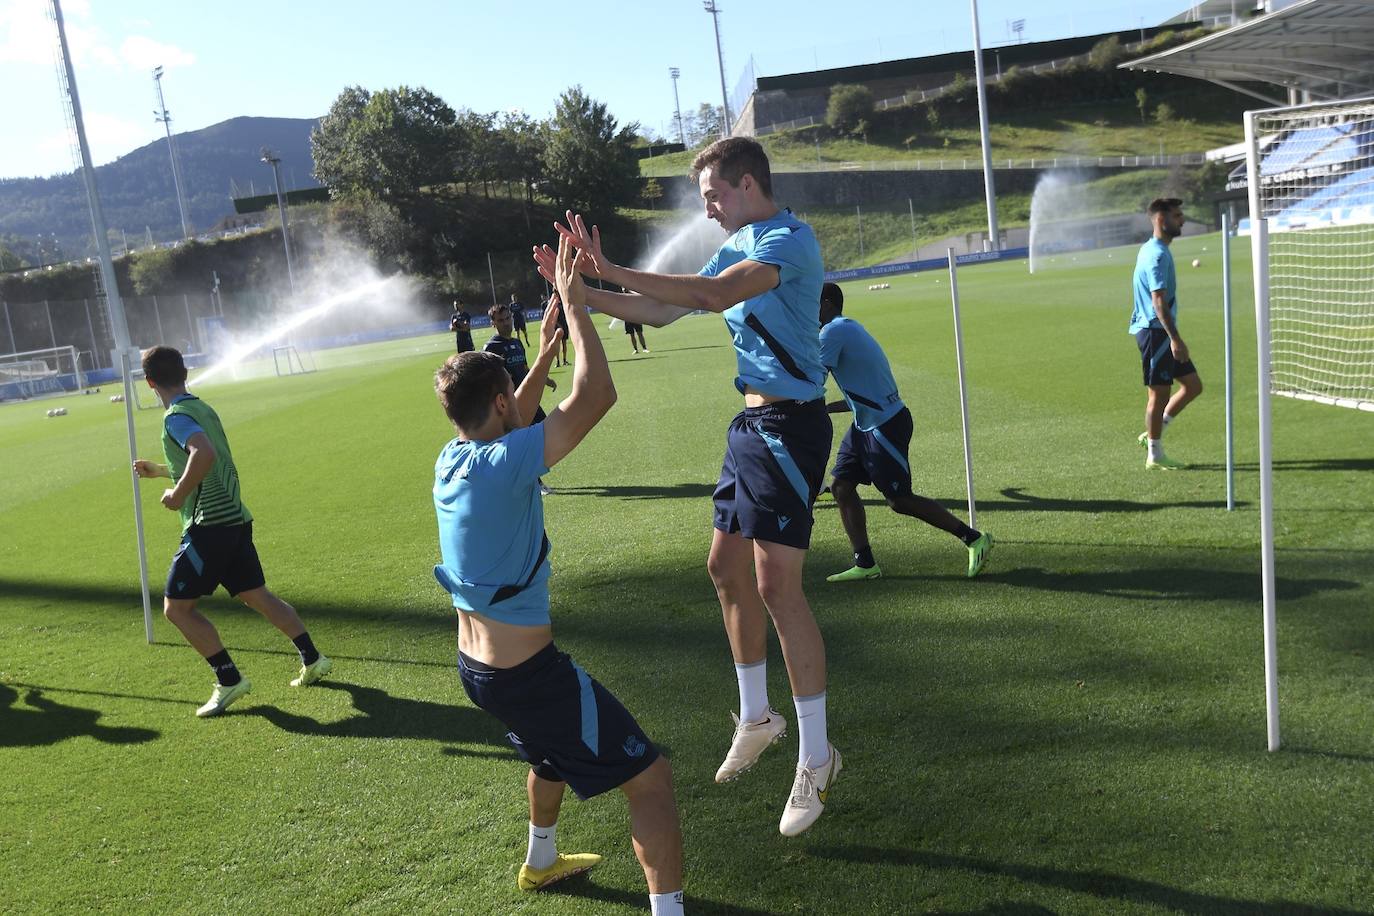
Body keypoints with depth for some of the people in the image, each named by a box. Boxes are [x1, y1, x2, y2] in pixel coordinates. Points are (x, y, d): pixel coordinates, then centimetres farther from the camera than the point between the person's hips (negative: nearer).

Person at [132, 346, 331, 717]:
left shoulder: (177, 417, -11)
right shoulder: (203, 409, 16)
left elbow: (204, 454, -31)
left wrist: (178, 494, -19)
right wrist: (160, 470, 32)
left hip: (209, 522, -9)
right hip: (234, 517, 9)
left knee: (176, 606, -1)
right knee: (257, 596, 16)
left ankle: (229, 680, 0)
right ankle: (312, 659, 19)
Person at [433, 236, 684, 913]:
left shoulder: (451, 461, 1)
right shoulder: (506, 465, -24)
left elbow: (508, 423, 22)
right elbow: (596, 396, -26)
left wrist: (544, 353, 18)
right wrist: (573, 301, -18)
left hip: (474, 666, 9)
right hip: (529, 672, -9)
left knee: (551, 751, 36)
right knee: (650, 779, -2)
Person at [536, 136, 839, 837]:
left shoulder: (788, 239, -14)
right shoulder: (737, 248, 16)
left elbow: (716, 295, -32)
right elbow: (661, 312, 18)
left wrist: (613, 272, -31)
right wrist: (585, 292, 6)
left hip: (789, 425, -10)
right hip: (752, 423, 10)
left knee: (776, 585, -11)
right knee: (726, 566, 14)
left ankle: (816, 758, 2)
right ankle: (756, 718, 31)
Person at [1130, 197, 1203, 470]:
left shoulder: (1152, 250, 15)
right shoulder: (1157, 255, -16)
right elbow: (1159, 301, -23)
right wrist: (1175, 339, -24)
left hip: (1161, 334, 10)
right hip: (1155, 332, -10)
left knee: (1192, 385, 12)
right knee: (1159, 394, -2)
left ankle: (1153, 434, 18)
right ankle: (1155, 455, 8)